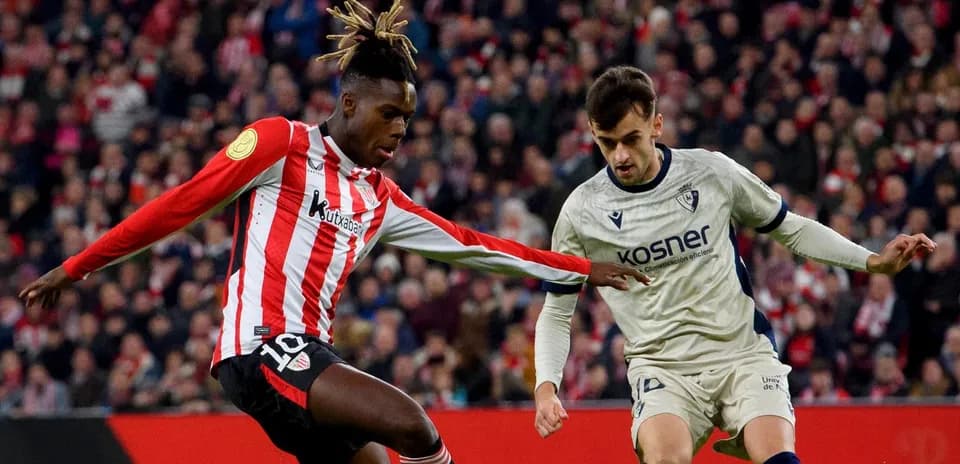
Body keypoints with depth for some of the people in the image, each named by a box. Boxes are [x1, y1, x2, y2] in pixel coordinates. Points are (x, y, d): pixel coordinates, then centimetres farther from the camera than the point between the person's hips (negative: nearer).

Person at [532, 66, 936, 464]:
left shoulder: (712, 172, -1)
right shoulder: (582, 211, -1)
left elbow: (792, 229, 13)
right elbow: (556, 313, 9)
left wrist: (875, 262, 2)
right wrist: (546, 387, -6)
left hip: (744, 354, 1)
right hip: (660, 366, 0)